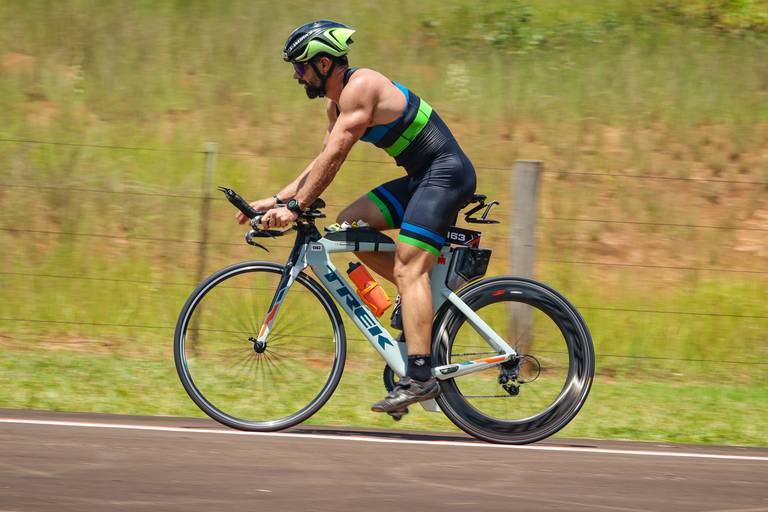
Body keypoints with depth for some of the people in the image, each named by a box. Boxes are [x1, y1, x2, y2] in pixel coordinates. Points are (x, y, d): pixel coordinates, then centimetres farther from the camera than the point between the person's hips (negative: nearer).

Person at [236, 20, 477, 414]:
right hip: (421, 178, 10)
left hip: (446, 173, -10)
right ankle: (424, 293, 7)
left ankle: (420, 377, -23)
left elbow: (333, 156, -22)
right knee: (349, 224, 2)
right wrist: (277, 200, 9)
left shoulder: (360, 87, -17)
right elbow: (321, 162, 17)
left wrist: (295, 207, -22)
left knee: (408, 267, -17)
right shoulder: (337, 101, 13)